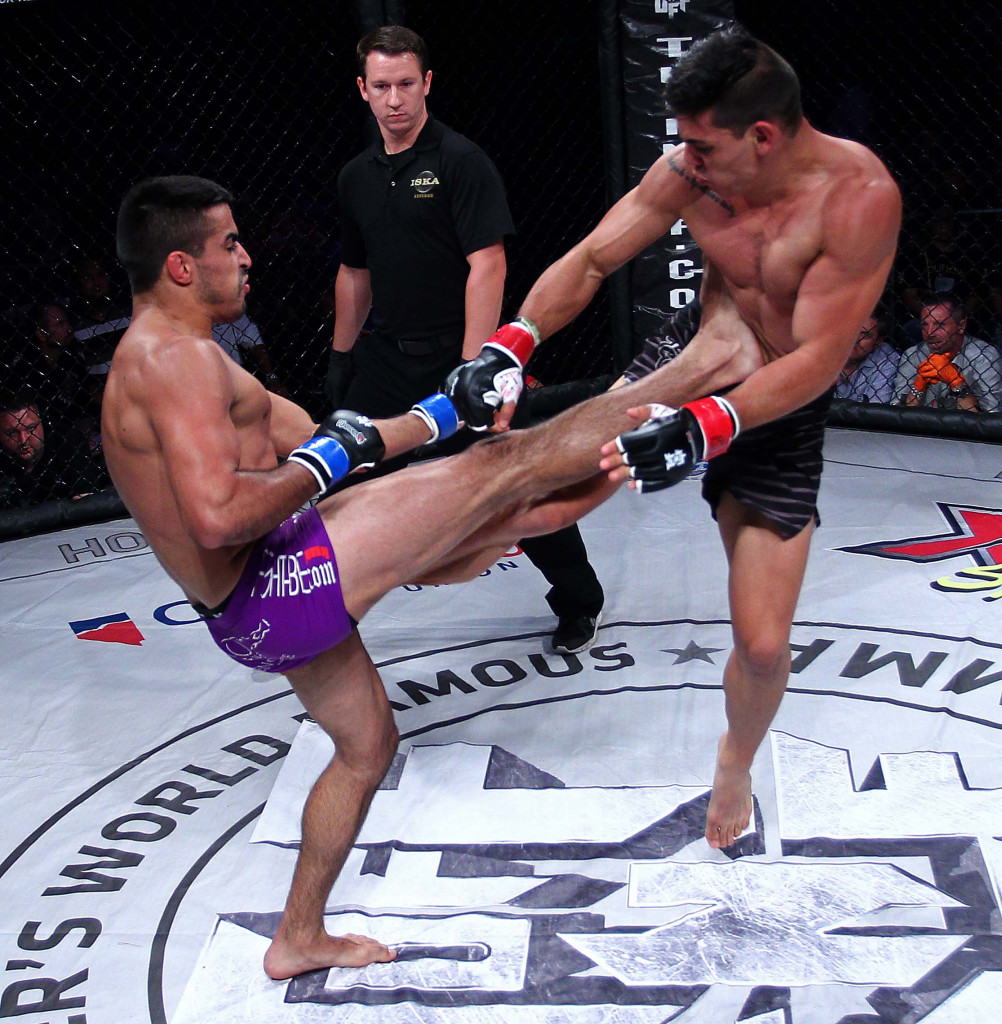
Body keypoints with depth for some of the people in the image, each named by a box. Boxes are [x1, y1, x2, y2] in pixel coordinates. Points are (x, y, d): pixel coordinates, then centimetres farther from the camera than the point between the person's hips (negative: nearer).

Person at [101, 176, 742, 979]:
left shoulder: (165, 358, 17)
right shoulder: (173, 354, -16)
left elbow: (312, 437, 17)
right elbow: (218, 515, -30)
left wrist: (444, 410, 12)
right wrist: (324, 466, -14)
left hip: (259, 614, 11)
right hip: (282, 585, -11)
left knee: (367, 745, 30)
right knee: (502, 465, -8)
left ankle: (299, 940, 44)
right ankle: (698, 376, 5)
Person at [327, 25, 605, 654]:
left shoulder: (461, 161, -10)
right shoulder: (357, 177, 10)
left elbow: (488, 266, -17)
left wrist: (472, 367, -23)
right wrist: (342, 356, 21)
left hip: (458, 359, -5)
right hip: (385, 361, 6)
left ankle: (580, 601, 25)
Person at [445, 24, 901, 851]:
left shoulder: (860, 196, -29)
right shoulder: (691, 172, -16)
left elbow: (819, 359, -32)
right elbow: (589, 261, -11)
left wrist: (704, 431, -43)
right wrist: (510, 346, -27)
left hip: (784, 416, -3)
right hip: (705, 373, 4)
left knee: (763, 643, -2)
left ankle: (737, 762, 32)